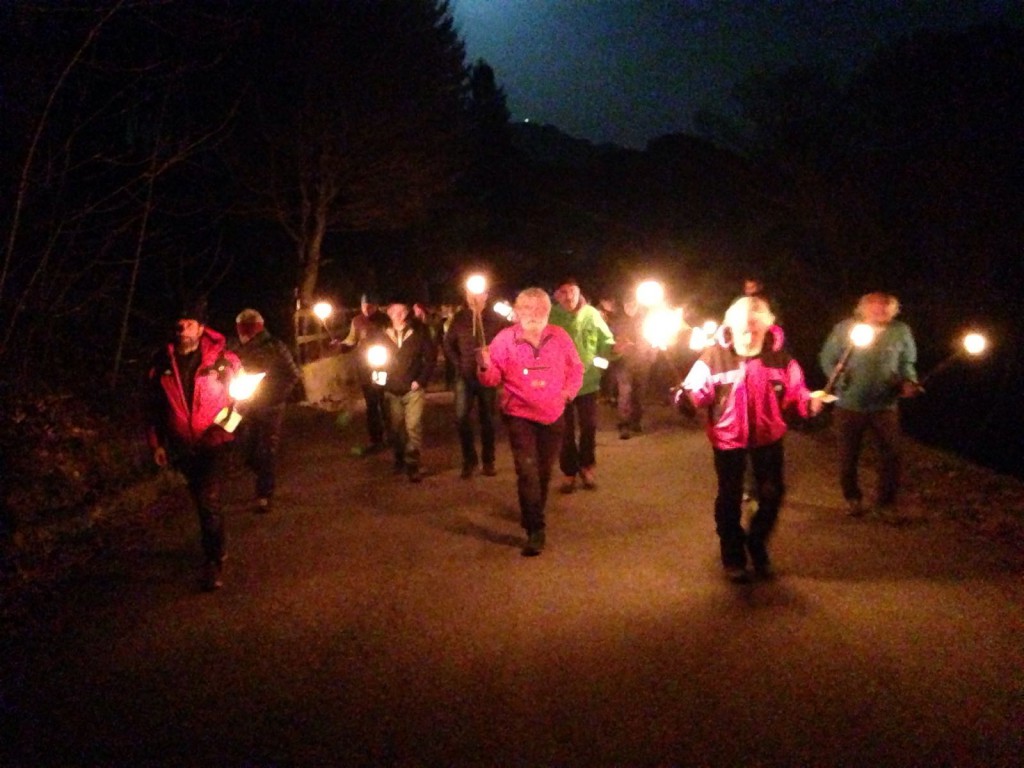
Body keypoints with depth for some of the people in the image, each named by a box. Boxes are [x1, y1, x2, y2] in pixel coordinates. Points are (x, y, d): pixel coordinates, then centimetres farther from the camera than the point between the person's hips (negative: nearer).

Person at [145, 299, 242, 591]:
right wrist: (156, 444, 5)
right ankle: (216, 548, 38)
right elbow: (153, 406, 5)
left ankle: (213, 562, -5)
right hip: (182, 446, 3)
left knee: (209, 501, -15)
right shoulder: (162, 364, -3)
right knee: (202, 501, 17)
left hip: (214, 442, -3)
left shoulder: (223, 359, -8)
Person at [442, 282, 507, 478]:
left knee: (487, 419, 7)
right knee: (461, 418, -5)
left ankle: (488, 461, 19)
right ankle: (469, 460, 10)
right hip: (465, 376, 1)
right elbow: (448, 344, 11)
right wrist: (458, 364, 3)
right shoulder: (459, 318, 1)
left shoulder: (496, 319, -3)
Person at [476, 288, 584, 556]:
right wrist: (485, 366, -28)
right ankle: (535, 532, -10)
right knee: (527, 471, -12)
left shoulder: (559, 337, 1)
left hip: (552, 415, 3)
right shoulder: (505, 338, -6)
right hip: (519, 415, -3)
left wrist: (568, 392, -5)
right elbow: (493, 378, -7)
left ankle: (534, 517, 36)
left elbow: (575, 369, 10)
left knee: (544, 471, 15)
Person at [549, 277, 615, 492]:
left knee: (589, 426, 9)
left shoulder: (591, 314, -4)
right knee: (565, 430, 8)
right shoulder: (550, 316, -8)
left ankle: (586, 468, 32)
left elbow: (605, 342, -2)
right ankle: (569, 472, 25)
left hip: (587, 381, 1)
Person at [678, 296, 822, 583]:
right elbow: (699, 392, -14)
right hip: (728, 437, -2)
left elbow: (793, 393, -2)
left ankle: (757, 543, 37)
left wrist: (809, 403, -23)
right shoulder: (715, 355, -13)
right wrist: (685, 397, -36)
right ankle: (733, 557, 29)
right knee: (730, 498, 11)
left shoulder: (778, 355, -8)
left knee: (772, 494, 11)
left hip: (768, 436, 2)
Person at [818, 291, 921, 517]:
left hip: (885, 405, 1)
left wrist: (909, 381, -13)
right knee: (849, 454, 15)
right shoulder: (845, 328, -13)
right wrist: (838, 379, -20)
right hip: (849, 404, 0)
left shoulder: (901, 331, -10)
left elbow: (907, 363, 5)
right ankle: (852, 497, 37)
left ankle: (887, 500, 29)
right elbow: (827, 358, -3)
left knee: (891, 454, 8)